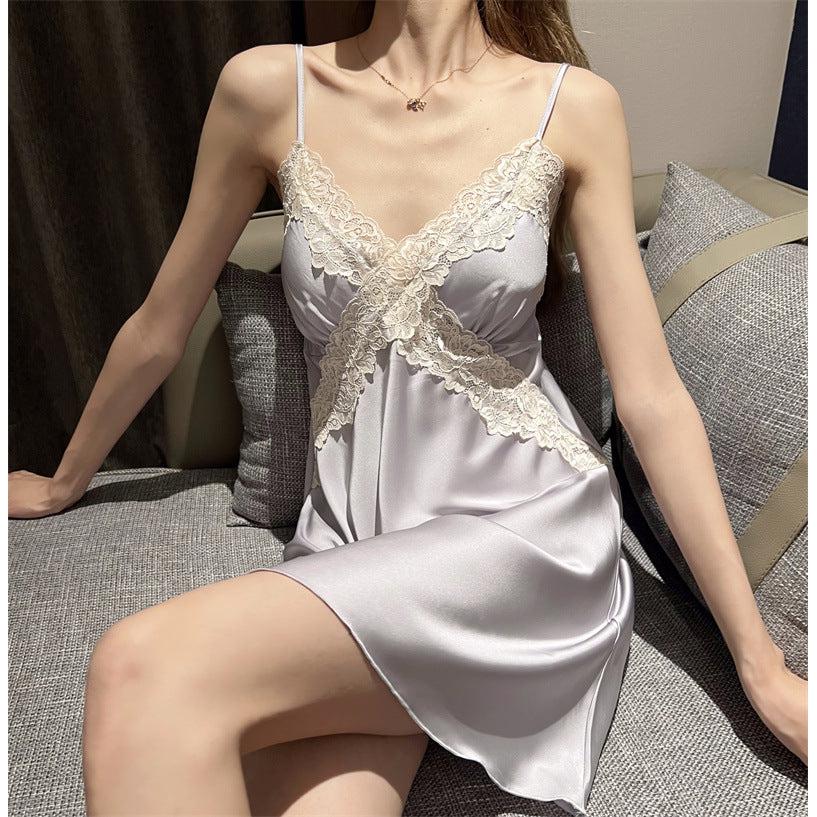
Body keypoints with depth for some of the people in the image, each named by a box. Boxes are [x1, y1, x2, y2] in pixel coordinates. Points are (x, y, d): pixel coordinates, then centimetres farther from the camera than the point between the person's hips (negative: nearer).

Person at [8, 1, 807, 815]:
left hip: (526, 520, -1)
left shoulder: (574, 106, -3)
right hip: (350, 534, 2)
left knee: (148, 669, -24)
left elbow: (651, 397, -3)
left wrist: (760, 661, -2)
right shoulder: (267, 87, 2)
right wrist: (62, 484, 24)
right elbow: (157, 329, 12)